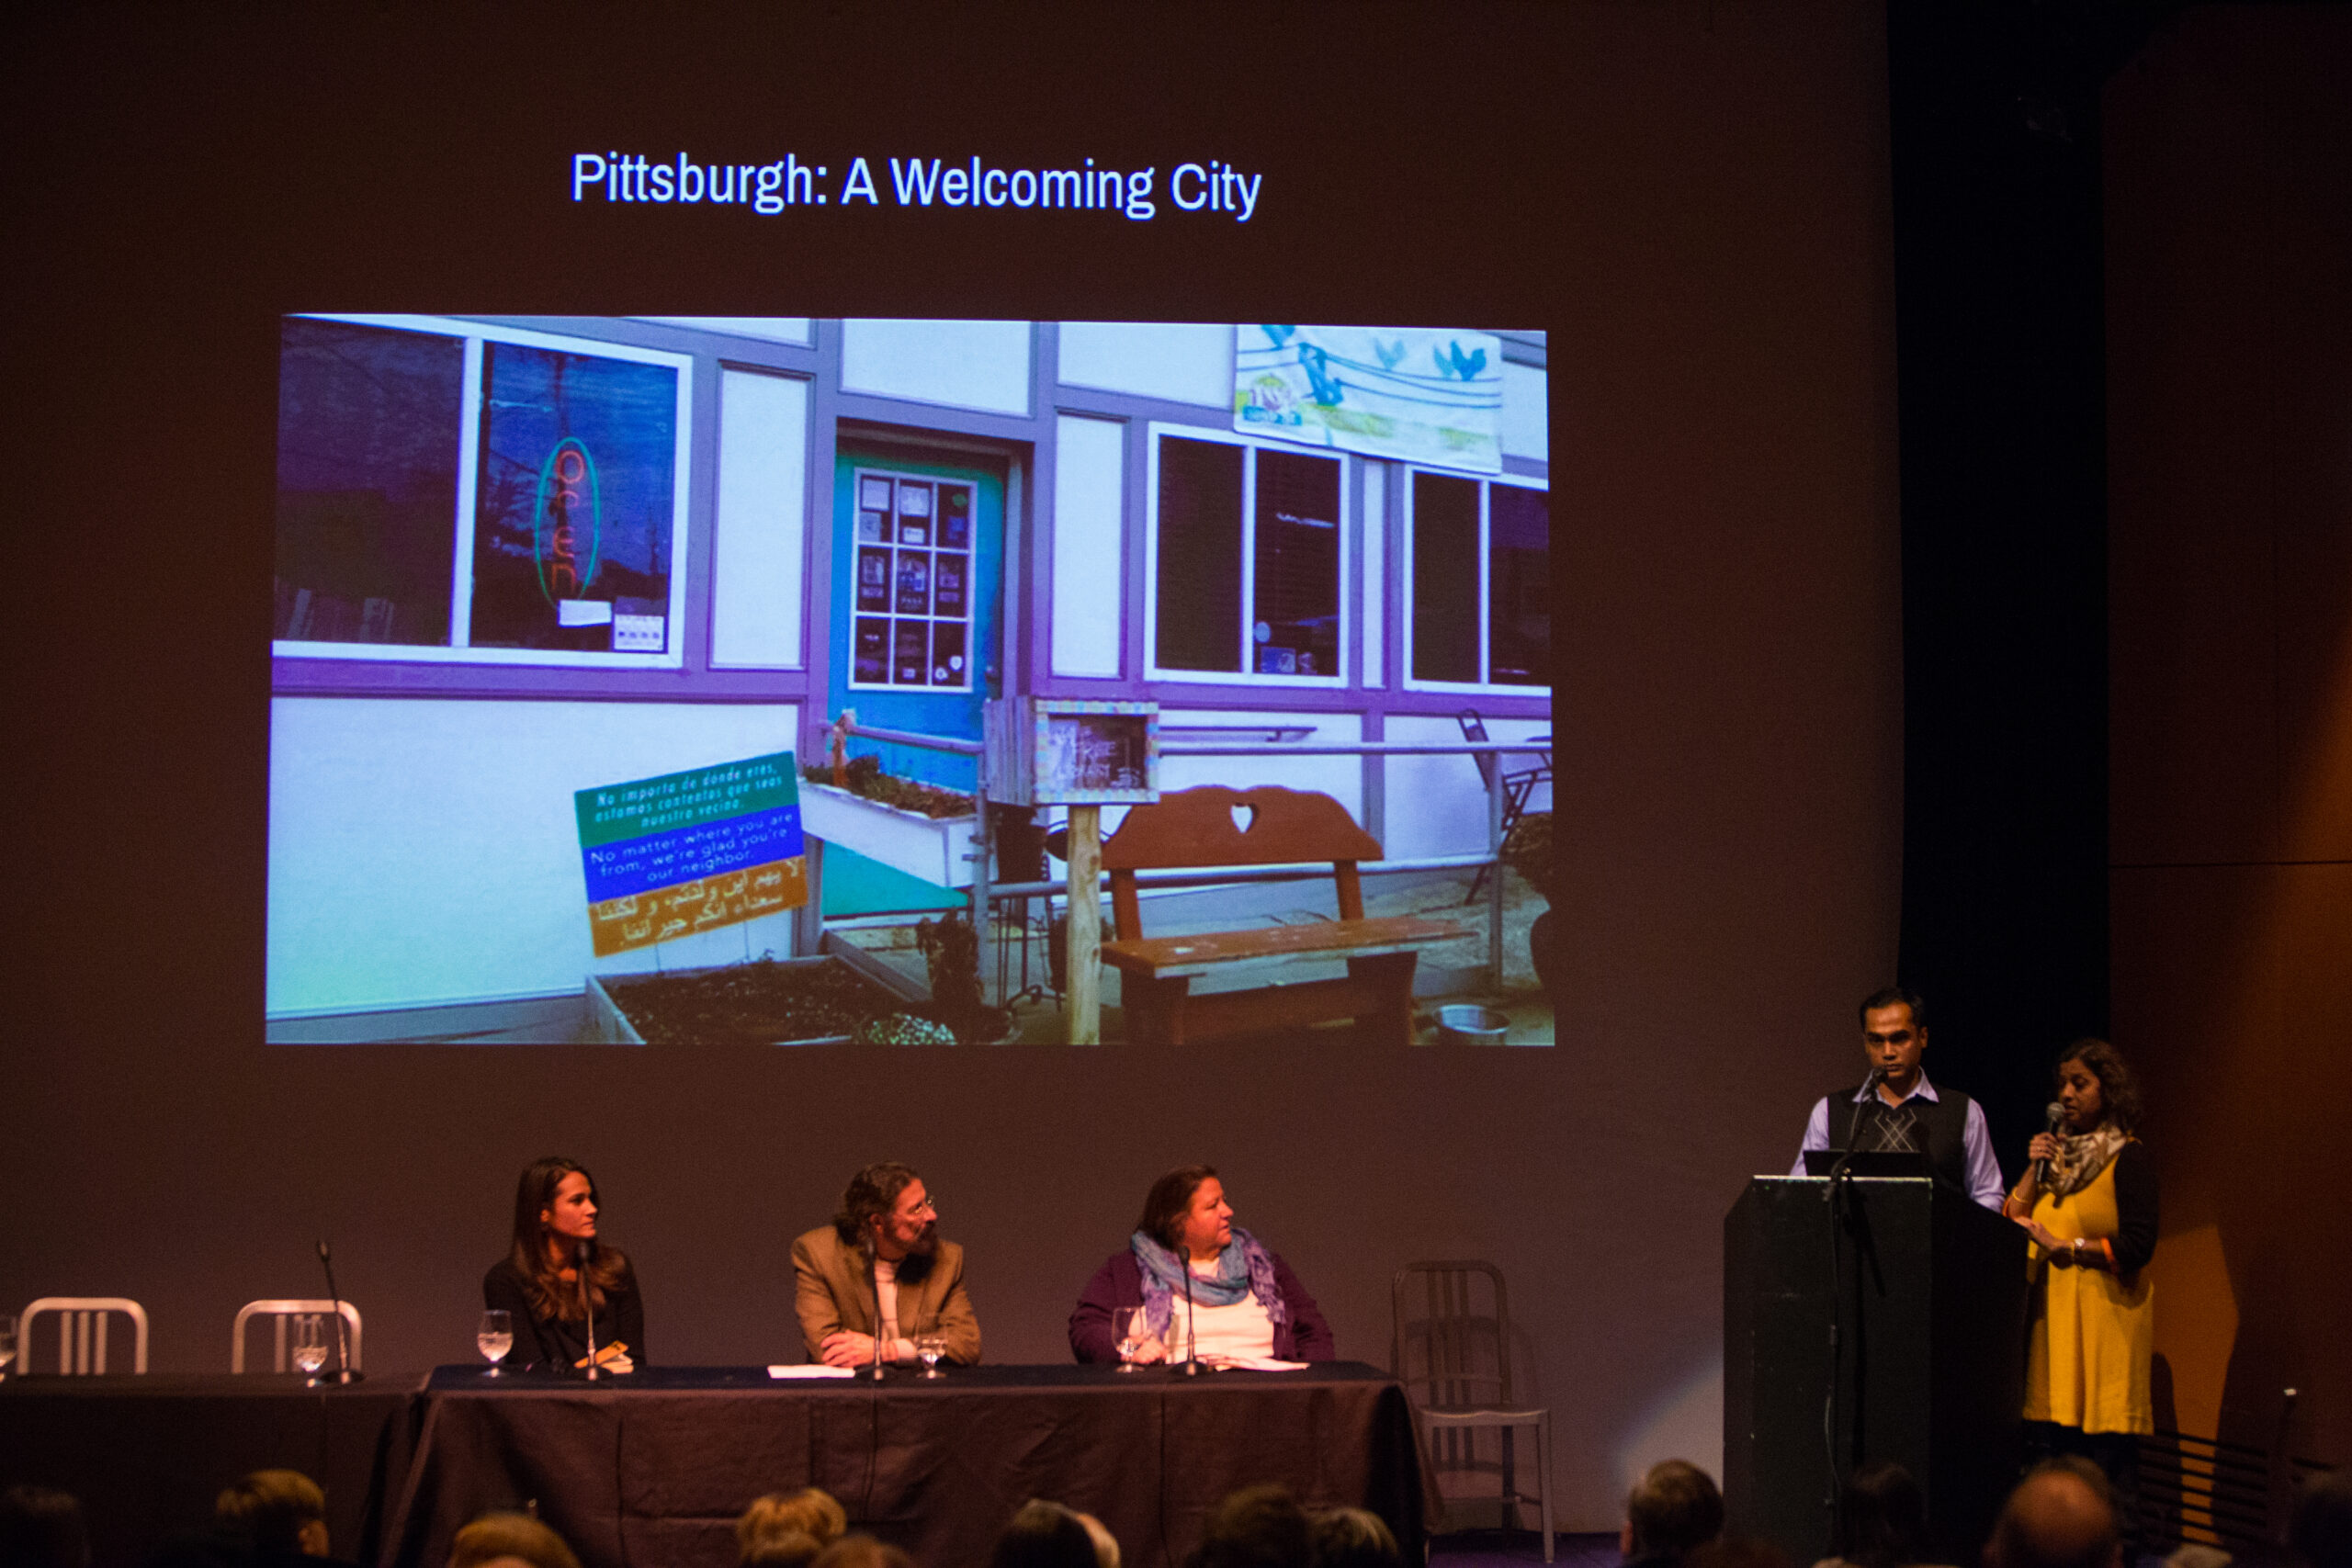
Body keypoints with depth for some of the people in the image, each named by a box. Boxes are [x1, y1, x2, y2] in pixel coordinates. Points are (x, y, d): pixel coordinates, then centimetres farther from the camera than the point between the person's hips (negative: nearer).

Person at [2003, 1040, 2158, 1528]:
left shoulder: (2128, 1158, -2)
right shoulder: (2058, 1152, 18)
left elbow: (2137, 1245, -11)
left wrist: (2063, 1247, -11)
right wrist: (2034, 1170, 0)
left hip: (2104, 1315, -6)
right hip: (2050, 1313, 6)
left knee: (2105, 1448, -8)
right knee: (2049, 1438, 1)